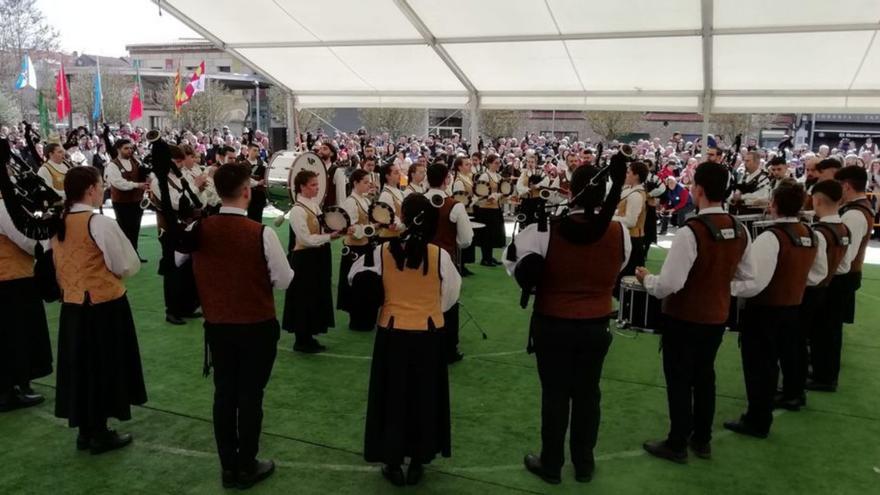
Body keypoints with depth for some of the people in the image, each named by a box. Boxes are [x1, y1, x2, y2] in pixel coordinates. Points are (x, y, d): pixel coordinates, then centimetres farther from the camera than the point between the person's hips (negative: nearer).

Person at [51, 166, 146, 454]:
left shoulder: (58, 224, 4)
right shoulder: (100, 223, -18)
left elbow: (61, 263, 14)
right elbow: (130, 266, -14)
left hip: (72, 304, 7)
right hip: (105, 306, -7)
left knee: (80, 364, 14)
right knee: (103, 366, 5)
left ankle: (85, 431, 26)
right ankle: (99, 434, 15)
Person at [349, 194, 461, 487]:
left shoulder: (382, 252, -13)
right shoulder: (439, 255, -13)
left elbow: (358, 281, 2)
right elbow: (451, 294, 2)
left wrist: (363, 251, 14)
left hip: (393, 334, 0)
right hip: (429, 334, 0)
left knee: (393, 397, 14)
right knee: (425, 398, 15)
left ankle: (393, 463, 23)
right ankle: (417, 462, 25)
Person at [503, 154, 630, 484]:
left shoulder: (547, 231, -18)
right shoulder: (619, 232, -10)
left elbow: (512, 261, -8)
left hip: (552, 326, -2)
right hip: (597, 326, 2)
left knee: (555, 394, 10)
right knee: (587, 393, 16)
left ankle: (551, 465, 24)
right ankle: (584, 464, 30)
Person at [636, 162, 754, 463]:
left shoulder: (690, 232, -26)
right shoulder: (740, 231, -3)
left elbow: (668, 285, -27)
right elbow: (747, 275, 9)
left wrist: (646, 278, -8)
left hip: (684, 318, -6)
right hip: (717, 316, 7)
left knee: (679, 380, 8)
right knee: (704, 375, 20)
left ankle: (677, 444, 20)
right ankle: (702, 440, 32)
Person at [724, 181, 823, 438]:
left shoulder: (770, 237, -24)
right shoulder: (813, 236, 1)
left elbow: (754, 283, -26)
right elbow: (818, 275, 13)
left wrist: (728, 286, -12)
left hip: (764, 310, -8)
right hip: (792, 308, 8)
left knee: (757, 365, 6)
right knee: (770, 363, 21)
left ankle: (756, 421, 16)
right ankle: (763, 415, 35)